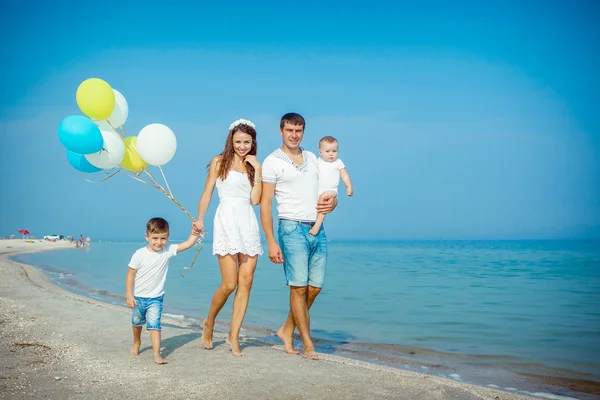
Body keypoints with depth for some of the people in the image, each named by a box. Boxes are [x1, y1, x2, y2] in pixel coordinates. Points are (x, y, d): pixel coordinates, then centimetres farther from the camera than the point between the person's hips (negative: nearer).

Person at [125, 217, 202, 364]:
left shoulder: (168, 251, -10)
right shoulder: (139, 254, -17)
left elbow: (187, 244, -11)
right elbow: (131, 275, -13)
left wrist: (194, 233, -28)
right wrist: (129, 295, -15)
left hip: (156, 298, 0)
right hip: (138, 297, 0)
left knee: (154, 325, -13)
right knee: (137, 322, 23)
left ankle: (157, 354, -13)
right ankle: (136, 343, 48)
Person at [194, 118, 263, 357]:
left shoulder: (253, 166, 15)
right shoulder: (220, 162, 6)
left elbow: (255, 200, 3)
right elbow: (207, 193, 3)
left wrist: (257, 171, 0)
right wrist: (200, 219, -10)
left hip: (249, 225, 4)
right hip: (227, 223, -4)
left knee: (246, 283, -1)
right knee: (229, 284, -9)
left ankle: (234, 336, 8)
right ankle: (209, 324, 17)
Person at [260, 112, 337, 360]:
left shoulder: (312, 158, 16)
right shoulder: (272, 162, -2)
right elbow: (265, 205, -5)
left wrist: (332, 202, -2)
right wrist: (271, 243, -12)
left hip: (317, 230, 6)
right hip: (293, 228, -6)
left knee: (315, 287, 7)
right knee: (299, 288, -5)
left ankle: (287, 330, 24)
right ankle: (308, 346, 5)